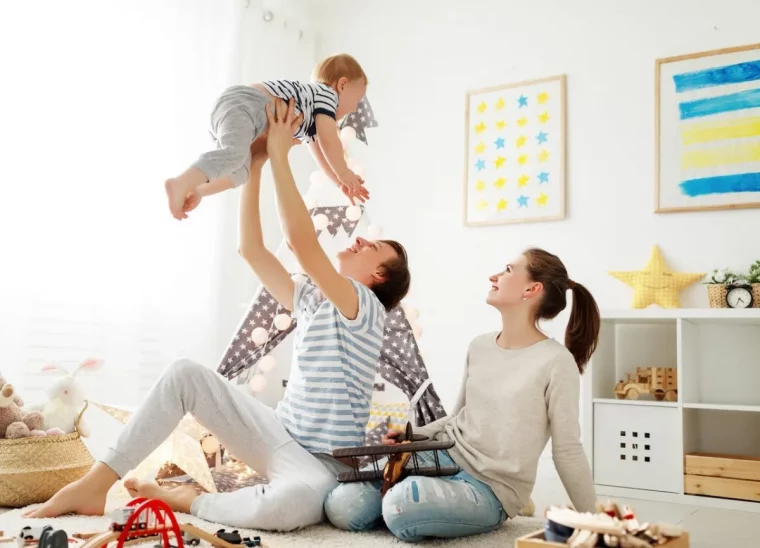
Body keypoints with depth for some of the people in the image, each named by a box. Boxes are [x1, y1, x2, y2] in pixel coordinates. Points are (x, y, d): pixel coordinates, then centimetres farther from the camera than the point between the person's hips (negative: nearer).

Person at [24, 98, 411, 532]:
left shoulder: (366, 308, -11)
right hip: (278, 435, 7)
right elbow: (251, 249, 5)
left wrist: (280, 155, -23)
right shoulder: (310, 300, 11)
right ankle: (95, 485, -6)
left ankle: (189, 500, -15)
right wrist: (254, 166, 0)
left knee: (298, 499, -43)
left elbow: (302, 241, -25)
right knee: (186, 374, -9)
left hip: (321, 463, -6)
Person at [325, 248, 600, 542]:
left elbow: (567, 451, -8)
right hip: (444, 455, 6)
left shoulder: (556, 361, -15)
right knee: (341, 509, -10)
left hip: (490, 487, -6)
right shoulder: (479, 346, 5)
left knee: (400, 505, -35)